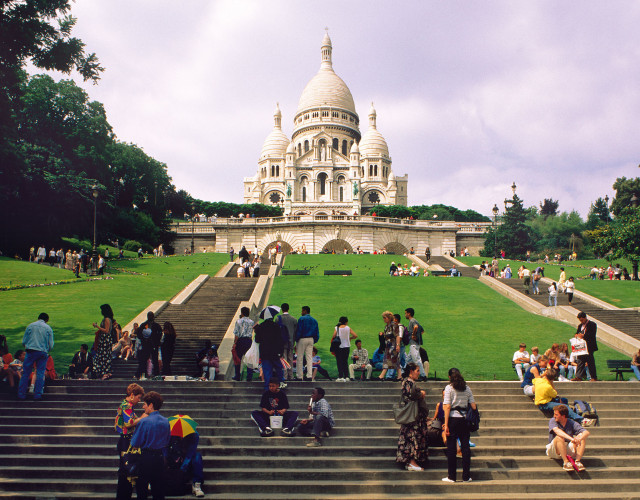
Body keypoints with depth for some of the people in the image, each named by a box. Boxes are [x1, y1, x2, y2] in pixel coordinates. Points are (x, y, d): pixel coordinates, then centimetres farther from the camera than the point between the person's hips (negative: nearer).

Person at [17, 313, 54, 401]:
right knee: (40, 374, 4)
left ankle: (21, 394, 6)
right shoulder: (48, 328, 6)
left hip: (31, 351, 0)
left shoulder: (30, 326, 7)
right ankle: (37, 395, 2)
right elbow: (51, 345, 5)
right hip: (43, 352, 0)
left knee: (25, 373, 6)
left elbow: (24, 341, 7)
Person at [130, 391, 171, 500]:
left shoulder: (144, 421, -16)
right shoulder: (166, 422, 1)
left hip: (146, 459, -5)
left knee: (141, 489, 9)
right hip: (160, 458, 5)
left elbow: (135, 444, -11)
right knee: (158, 491, 14)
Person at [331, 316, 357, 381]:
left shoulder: (336, 328, -2)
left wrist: (332, 339, 5)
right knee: (345, 362, 13)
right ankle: (346, 376, 10)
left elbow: (334, 336, -16)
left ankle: (341, 377, -3)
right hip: (346, 346, 1)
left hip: (338, 346, -1)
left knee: (339, 362, 3)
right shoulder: (348, 328, 1)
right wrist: (350, 338, 12)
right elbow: (355, 336, -5)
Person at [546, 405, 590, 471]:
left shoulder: (572, 423, -4)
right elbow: (557, 431, -32)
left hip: (568, 450, 3)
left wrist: (579, 438, -40)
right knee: (559, 437, -34)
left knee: (581, 435, -18)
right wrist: (571, 438, -47)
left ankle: (577, 461, -26)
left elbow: (586, 432, -17)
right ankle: (566, 462, -33)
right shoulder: (553, 421, -9)